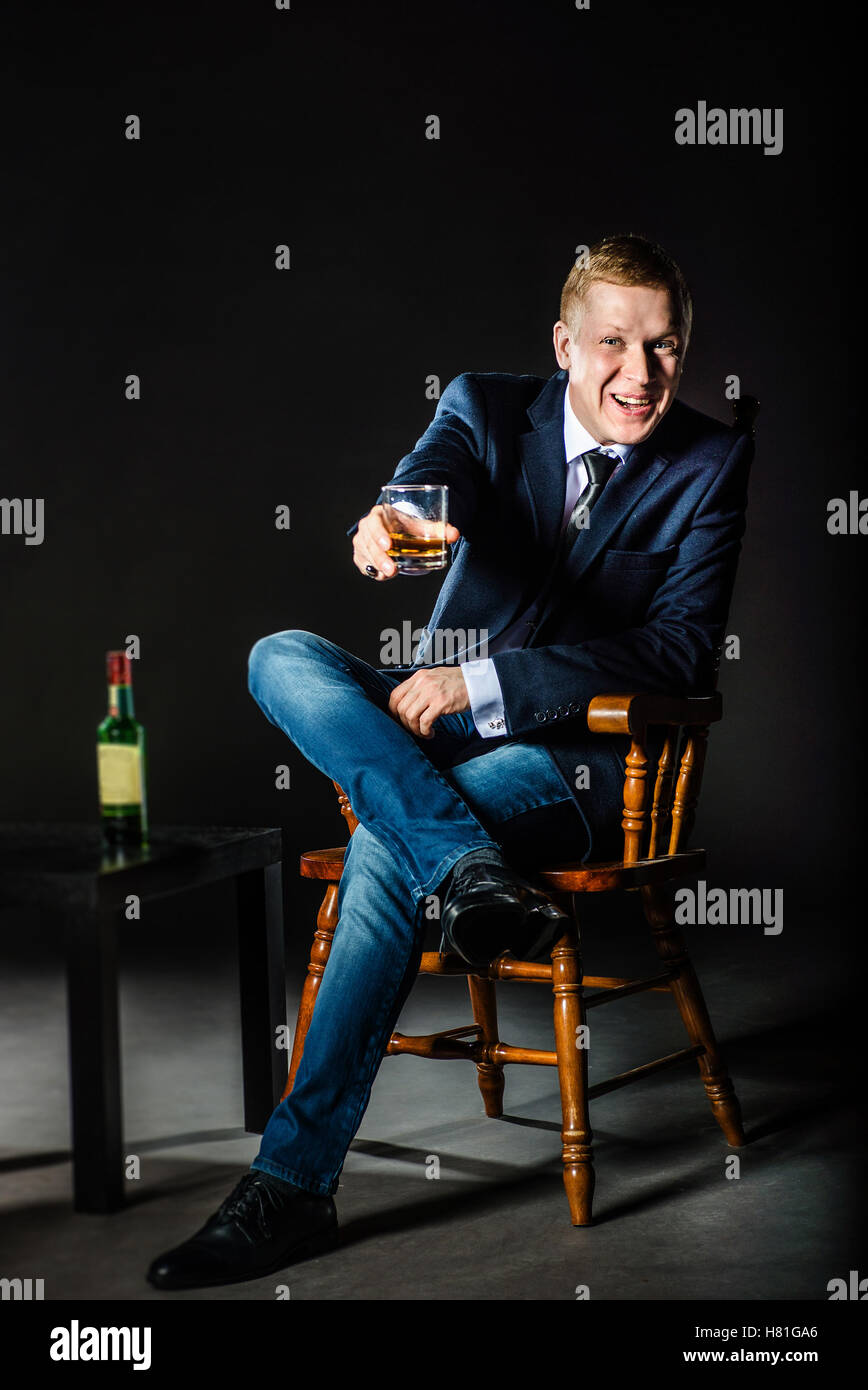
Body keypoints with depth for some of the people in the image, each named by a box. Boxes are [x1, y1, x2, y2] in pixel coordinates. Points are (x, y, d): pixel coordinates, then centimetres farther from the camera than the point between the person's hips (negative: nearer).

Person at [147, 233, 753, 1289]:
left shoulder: (711, 465, -2)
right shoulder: (489, 407, 5)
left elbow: (683, 650, -12)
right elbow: (438, 477, -18)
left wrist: (485, 681, -21)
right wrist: (393, 520, -46)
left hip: (583, 758, -4)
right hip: (438, 731, 4)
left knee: (386, 847, -31)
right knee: (281, 659, -22)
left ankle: (292, 1183, -27)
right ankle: (469, 872, -40)